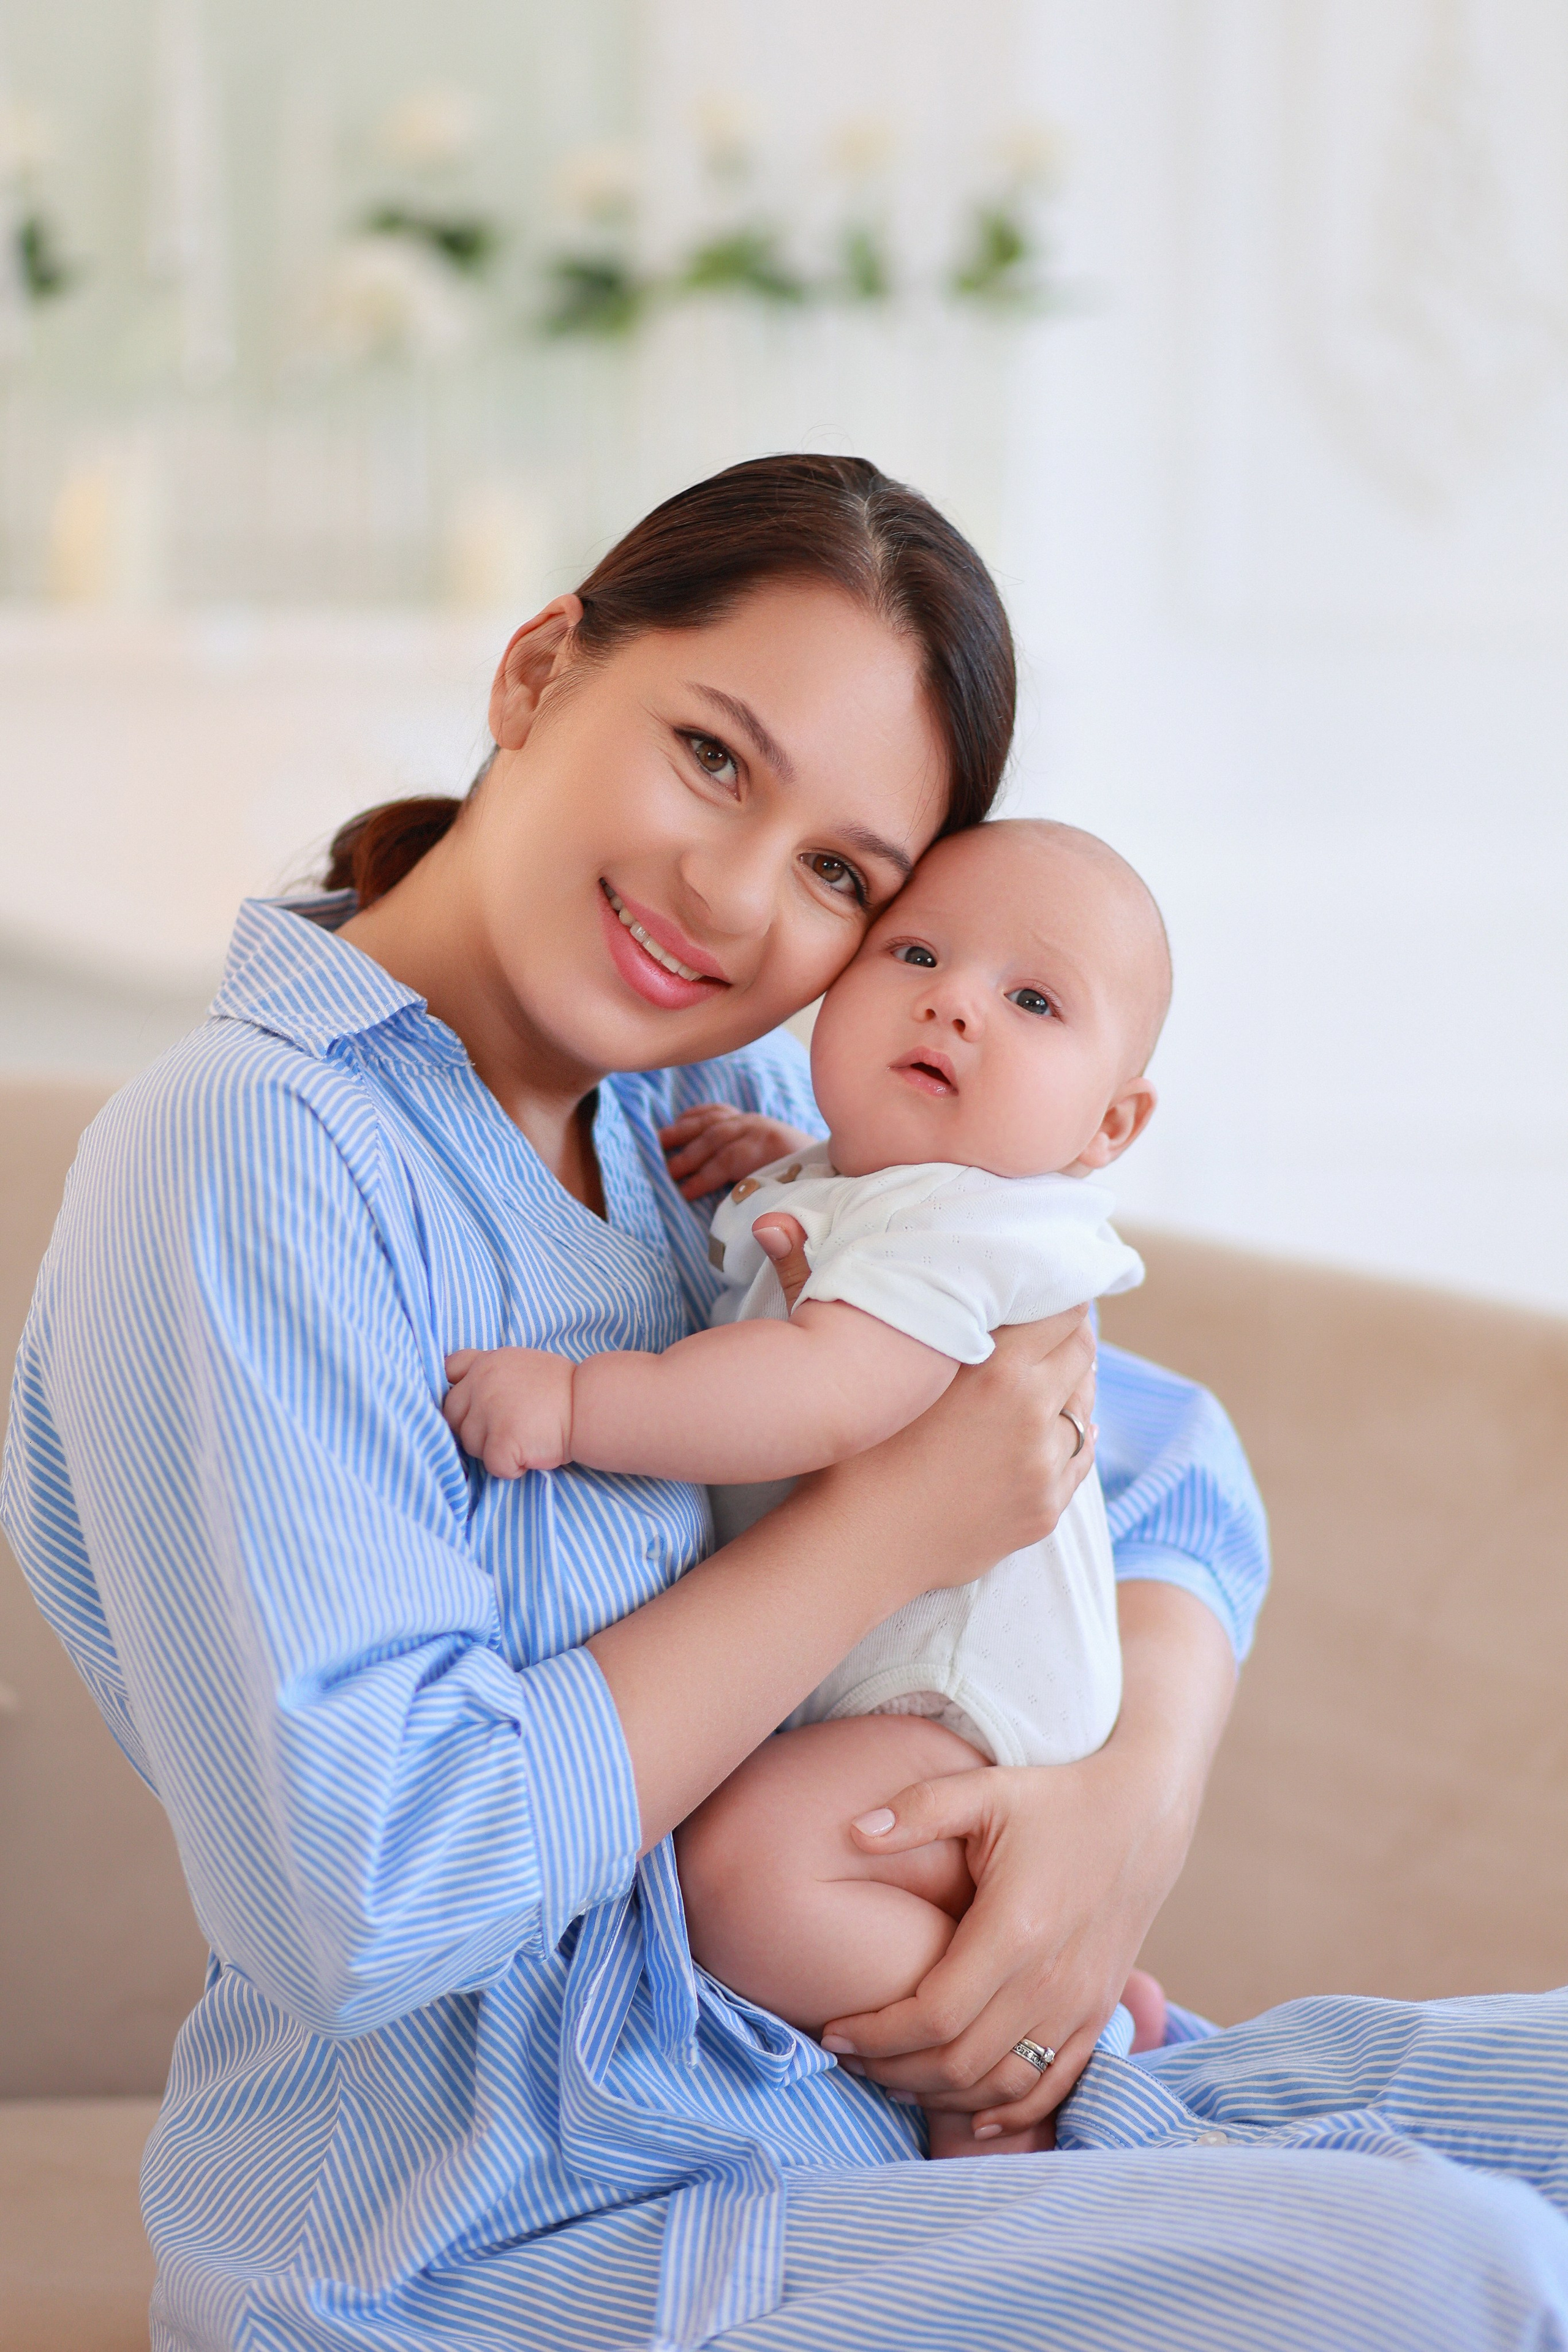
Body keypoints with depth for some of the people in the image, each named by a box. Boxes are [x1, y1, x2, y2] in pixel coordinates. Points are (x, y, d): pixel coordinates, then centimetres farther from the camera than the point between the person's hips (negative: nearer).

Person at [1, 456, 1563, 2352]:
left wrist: (1135, 1798, -9)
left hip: (885, 2103, 8)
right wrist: (891, 1522, -19)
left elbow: (1168, 1483, 14)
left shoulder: (736, 1110, 7)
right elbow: (370, 1895, -26)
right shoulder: (250, 1159, -18)